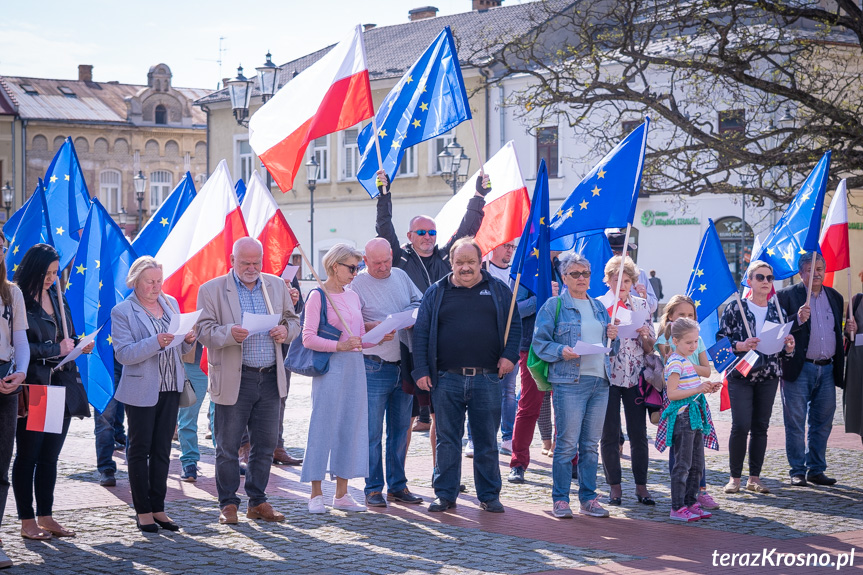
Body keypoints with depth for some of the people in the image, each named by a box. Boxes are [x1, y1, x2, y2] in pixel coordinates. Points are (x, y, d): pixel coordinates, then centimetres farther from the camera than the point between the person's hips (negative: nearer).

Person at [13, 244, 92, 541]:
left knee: (50, 456, 11)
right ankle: (27, 521, 10)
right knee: (27, 456, 3)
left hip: (62, 387, 7)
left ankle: (45, 517, 18)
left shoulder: (57, 298, 14)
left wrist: (79, 346, 1)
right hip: (32, 388, -7)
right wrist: (56, 349, -14)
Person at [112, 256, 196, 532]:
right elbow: (123, 354, -17)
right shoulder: (122, 311, -7)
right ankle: (143, 511, 9)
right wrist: (156, 342, -27)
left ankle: (158, 509, 15)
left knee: (162, 450, 9)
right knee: (140, 450, 2)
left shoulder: (170, 303, 10)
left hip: (171, 388, 5)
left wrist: (188, 340, -5)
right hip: (141, 390, -5)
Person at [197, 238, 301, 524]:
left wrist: (285, 330, -6)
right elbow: (204, 331, -7)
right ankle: (228, 504, 14)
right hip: (233, 379, -4)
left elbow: (293, 320, 18)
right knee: (228, 446, 2)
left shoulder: (276, 285, 11)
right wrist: (229, 333, -27)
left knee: (265, 444, 9)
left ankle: (258, 501, 20)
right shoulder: (211, 290, -2)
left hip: (270, 378, 4)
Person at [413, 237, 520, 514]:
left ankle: (489, 496, 15)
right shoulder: (436, 293, 8)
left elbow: (514, 326, 9)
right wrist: (421, 370, -2)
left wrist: (509, 356, -6)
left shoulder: (499, 290, 9)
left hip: (487, 380, 0)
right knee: (447, 440, 5)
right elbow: (421, 333, 6)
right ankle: (445, 494, 15)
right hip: (446, 379, 0)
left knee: (486, 442, 6)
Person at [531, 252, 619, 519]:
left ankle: (588, 499, 15)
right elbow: (540, 343, -3)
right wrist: (561, 351, -19)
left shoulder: (599, 307, 19)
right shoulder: (554, 305, 2)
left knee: (591, 444, 8)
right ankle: (560, 500, 2)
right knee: (567, 444, -6)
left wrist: (613, 337, 3)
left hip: (600, 381, 5)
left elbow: (609, 349, 25)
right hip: (568, 382, -5)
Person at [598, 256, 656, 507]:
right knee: (609, 434, 2)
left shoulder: (642, 305, 9)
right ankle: (614, 486, 11)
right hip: (607, 375, -2)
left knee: (638, 433, 1)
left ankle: (641, 486, 10)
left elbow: (651, 347, 10)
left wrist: (644, 335, -10)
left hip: (636, 376, 2)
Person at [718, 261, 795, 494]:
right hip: (741, 374, -4)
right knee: (741, 426, -10)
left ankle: (754, 477, 12)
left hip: (769, 376, 4)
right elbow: (720, 338, -4)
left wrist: (788, 348, -7)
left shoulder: (777, 309, 10)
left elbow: (784, 345, 15)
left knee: (761, 427, 5)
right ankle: (735, 477, 2)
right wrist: (740, 346, -20)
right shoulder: (735, 307, -2)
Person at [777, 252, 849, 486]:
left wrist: (839, 368, 11)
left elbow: (838, 333, 18)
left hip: (827, 370, 5)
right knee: (796, 424, -1)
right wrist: (798, 318, -27)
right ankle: (797, 472, 6)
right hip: (798, 370, -5)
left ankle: (816, 471, 17)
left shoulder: (835, 297, 14)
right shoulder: (786, 295, -2)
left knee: (822, 424, 8)